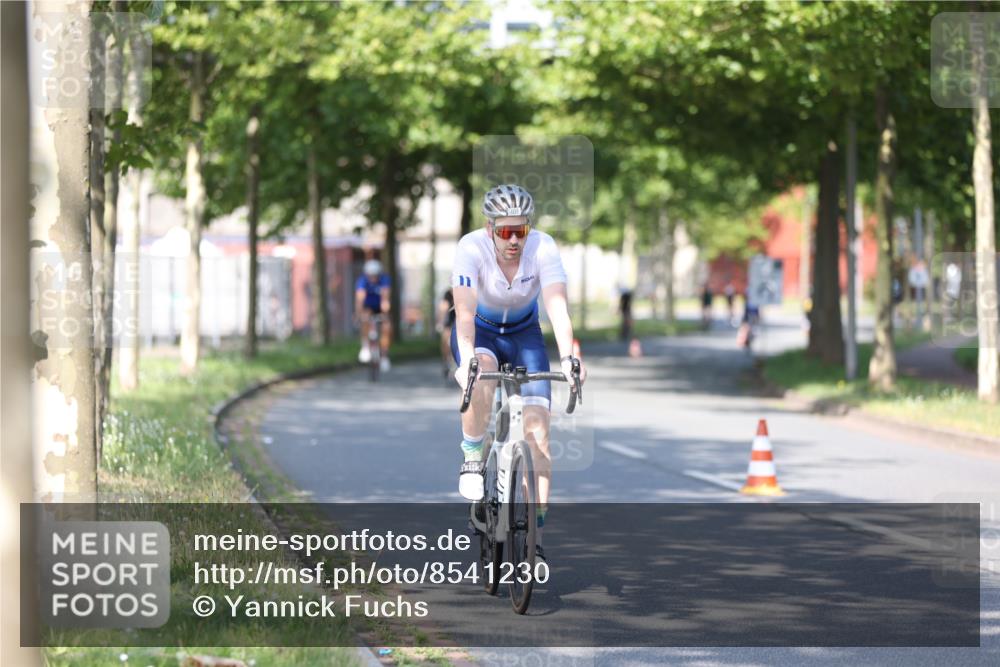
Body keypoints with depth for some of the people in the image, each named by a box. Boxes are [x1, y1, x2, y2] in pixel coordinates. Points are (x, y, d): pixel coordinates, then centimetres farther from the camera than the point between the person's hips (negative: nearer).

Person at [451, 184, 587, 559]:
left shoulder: (543, 247, -26)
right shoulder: (472, 248, -29)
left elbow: (557, 306, -37)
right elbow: (464, 310, -38)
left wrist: (567, 357, -53)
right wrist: (467, 361, -54)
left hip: (524, 335, 2)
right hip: (479, 333, -1)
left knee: (538, 433, -13)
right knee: (482, 375, -39)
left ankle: (535, 534, -7)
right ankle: (472, 456, -13)